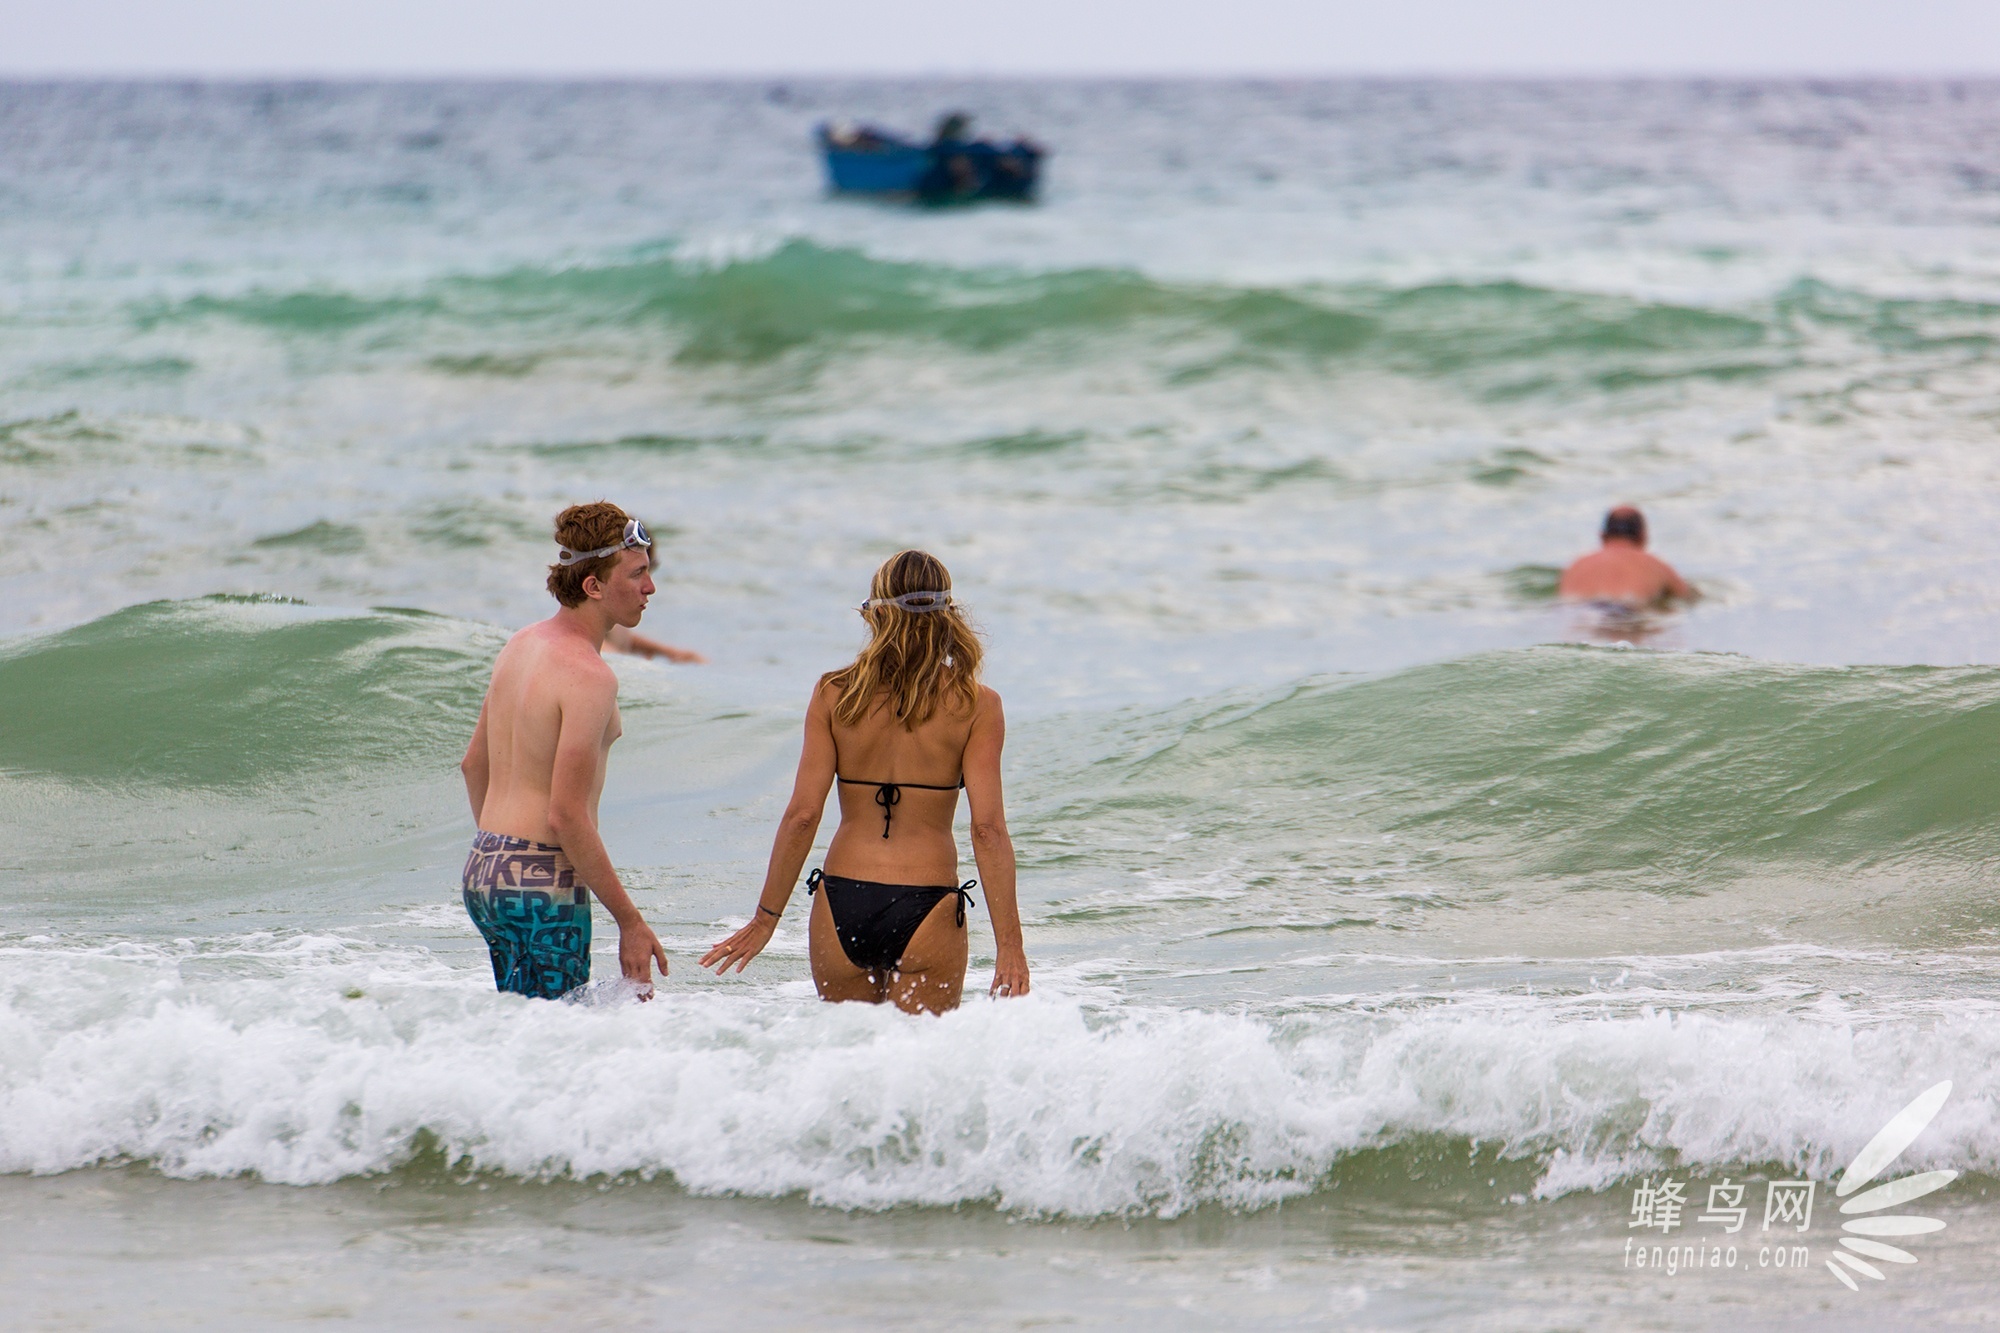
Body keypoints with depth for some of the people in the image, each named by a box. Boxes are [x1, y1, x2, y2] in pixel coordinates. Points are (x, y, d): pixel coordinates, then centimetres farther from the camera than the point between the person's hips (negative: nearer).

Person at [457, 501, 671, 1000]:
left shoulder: (521, 646, 11)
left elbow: (473, 765, 22)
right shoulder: (588, 676, -17)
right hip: (543, 884, -9)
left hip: (483, 868, 9)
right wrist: (630, 921, -16)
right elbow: (567, 817, -21)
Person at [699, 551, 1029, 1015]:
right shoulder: (975, 705, -2)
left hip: (841, 905, 2)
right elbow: (988, 828, -8)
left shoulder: (833, 695, 2)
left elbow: (802, 815, 0)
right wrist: (1009, 942, -6)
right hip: (927, 907, -2)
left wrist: (765, 918, 7)